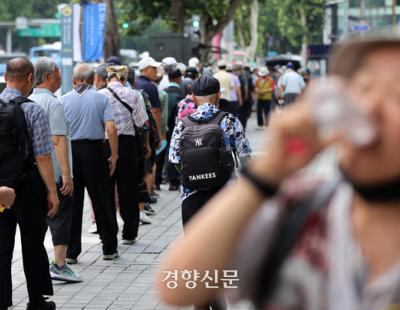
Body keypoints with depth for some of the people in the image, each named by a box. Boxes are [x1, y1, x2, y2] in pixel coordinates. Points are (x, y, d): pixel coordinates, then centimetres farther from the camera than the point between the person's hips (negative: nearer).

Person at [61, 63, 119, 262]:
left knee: (72, 203, 6)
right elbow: (111, 129, -9)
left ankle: (70, 252, 7)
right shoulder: (101, 98, 0)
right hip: (94, 150, -1)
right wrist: (114, 156, -1)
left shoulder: (64, 100, 3)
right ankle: (109, 248, 15)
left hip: (70, 152, 1)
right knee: (101, 201, 8)